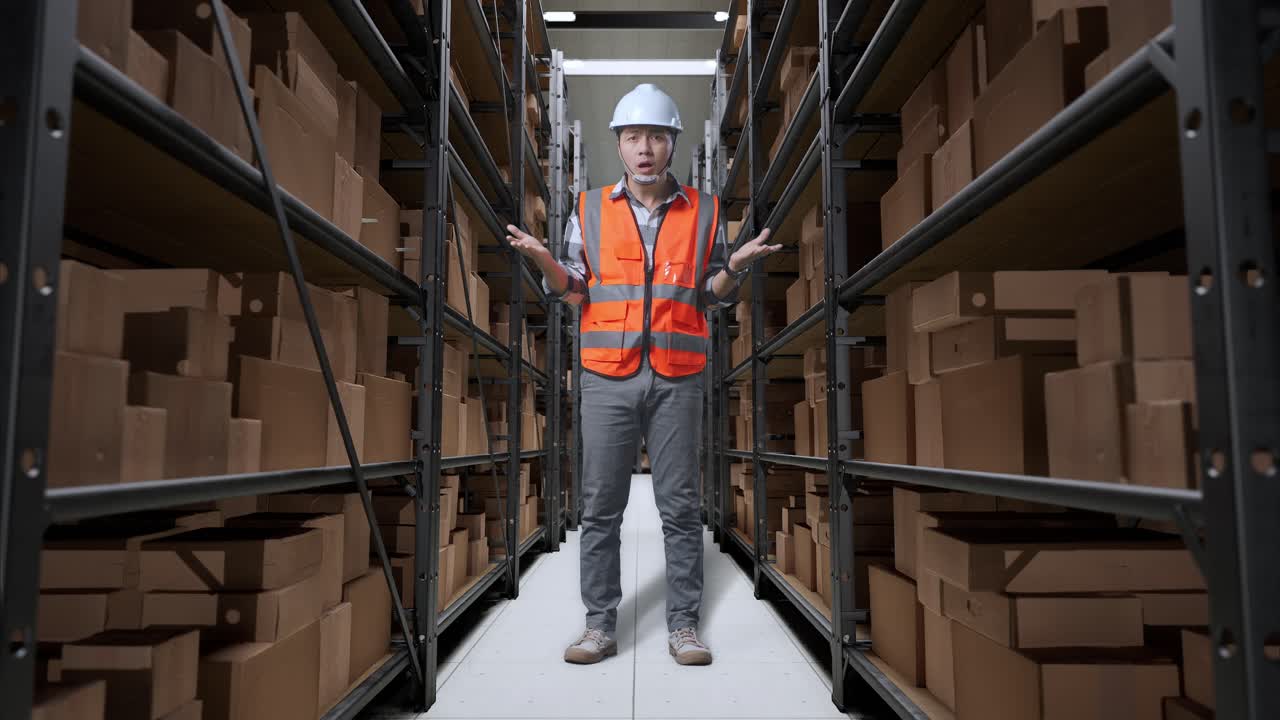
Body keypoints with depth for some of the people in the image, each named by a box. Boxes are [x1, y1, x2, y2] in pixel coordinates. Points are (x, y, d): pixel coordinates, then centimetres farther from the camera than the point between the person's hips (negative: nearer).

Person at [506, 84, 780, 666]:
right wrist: (543, 258, -9)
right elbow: (574, 293, 9)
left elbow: (713, 299, 10)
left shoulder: (704, 212, 8)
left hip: (677, 379, 0)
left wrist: (734, 267, -10)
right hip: (607, 377, 0)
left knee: (680, 507, 4)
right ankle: (600, 624, 16)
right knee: (600, 507, 3)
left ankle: (683, 624, 17)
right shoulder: (590, 210, 9)